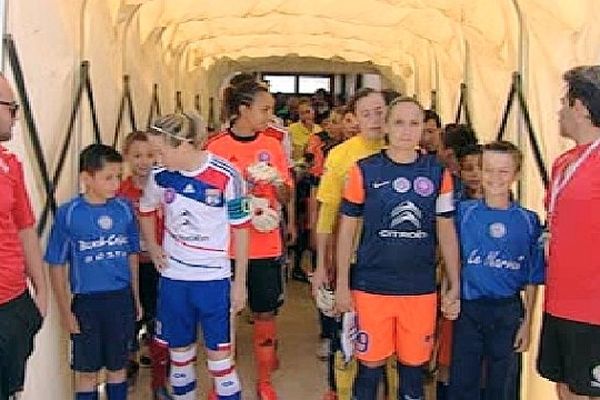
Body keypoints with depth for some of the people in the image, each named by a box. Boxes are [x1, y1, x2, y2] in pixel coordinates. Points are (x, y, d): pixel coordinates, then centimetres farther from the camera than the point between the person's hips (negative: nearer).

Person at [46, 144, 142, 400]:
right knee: (87, 371, 11)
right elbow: (57, 265, -5)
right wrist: (65, 311, -5)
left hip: (122, 299, 2)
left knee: (118, 366, 16)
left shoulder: (125, 209, -4)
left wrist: (136, 298, 11)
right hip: (86, 302, -2)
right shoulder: (67, 214, -11)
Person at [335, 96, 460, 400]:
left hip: (421, 289, 2)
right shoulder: (364, 171, -3)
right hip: (371, 287, -1)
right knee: (371, 363, 8)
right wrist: (342, 285, -1)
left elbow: (446, 232, 7)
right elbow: (347, 230, 1)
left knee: (413, 363, 12)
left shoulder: (438, 173, 2)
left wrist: (454, 287, 5)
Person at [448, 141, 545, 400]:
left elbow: (532, 279, 3)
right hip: (468, 310, -1)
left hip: (508, 312, 1)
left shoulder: (528, 221, -1)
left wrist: (527, 321, 2)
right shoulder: (464, 213, -3)